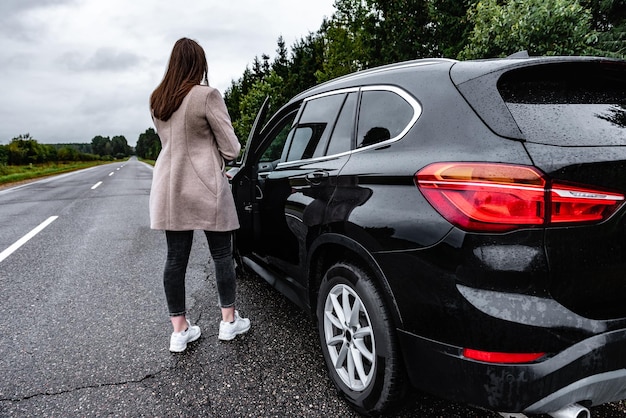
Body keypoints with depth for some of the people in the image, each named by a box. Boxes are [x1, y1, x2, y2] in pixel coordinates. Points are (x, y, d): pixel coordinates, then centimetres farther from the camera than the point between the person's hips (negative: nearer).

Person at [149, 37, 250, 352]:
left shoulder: (157, 101, 9)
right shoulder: (207, 96, -11)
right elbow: (231, 148, -10)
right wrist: (221, 158, 13)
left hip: (169, 187, 6)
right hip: (206, 188, -5)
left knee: (175, 258, 7)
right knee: (222, 254, 8)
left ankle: (179, 330, 16)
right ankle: (229, 321, 20)